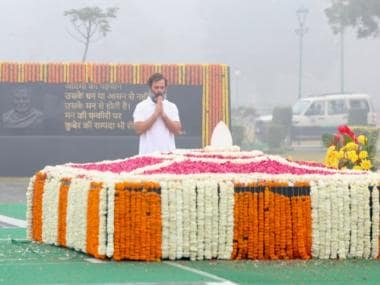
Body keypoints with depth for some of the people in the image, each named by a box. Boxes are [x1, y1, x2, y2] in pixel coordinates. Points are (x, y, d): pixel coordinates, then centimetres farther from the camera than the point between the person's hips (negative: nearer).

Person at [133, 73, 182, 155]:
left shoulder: (172, 107, 10)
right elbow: (139, 129, -9)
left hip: (168, 154, 2)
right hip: (148, 154, -2)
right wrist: (156, 114, -10)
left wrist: (163, 114, -8)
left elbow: (177, 130, 1)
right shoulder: (141, 106, 3)